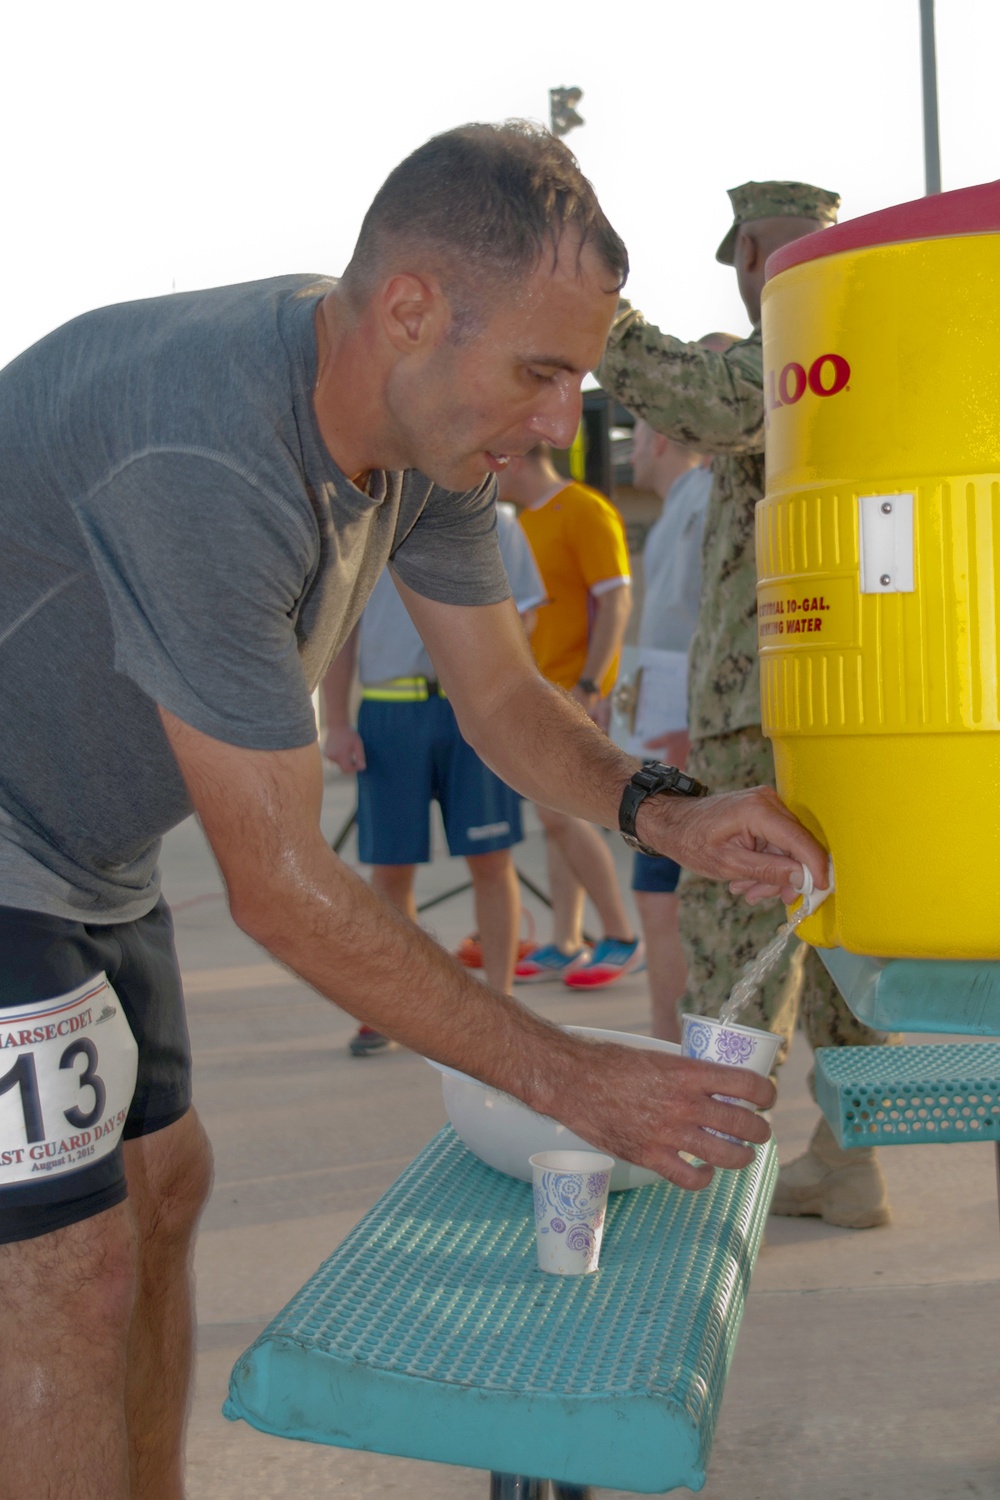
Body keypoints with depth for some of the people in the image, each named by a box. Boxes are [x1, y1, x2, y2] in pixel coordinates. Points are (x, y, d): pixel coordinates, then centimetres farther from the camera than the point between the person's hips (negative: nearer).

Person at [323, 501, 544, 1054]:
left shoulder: (494, 522, 8)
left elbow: (521, 613, 12)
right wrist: (337, 725, 2)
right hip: (389, 711, 0)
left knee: (490, 860, 2)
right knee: (389, 868, 4)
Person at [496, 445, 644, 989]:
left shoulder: (586, 511, -11)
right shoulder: (527, 520, 17)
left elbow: (617, 602, -16)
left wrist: (588, 687, -21)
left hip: (576, 690, -9)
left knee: (560, 815, -13)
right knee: (557, 817, 9)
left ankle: (622, 938, -2)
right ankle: (565, 945, 13)